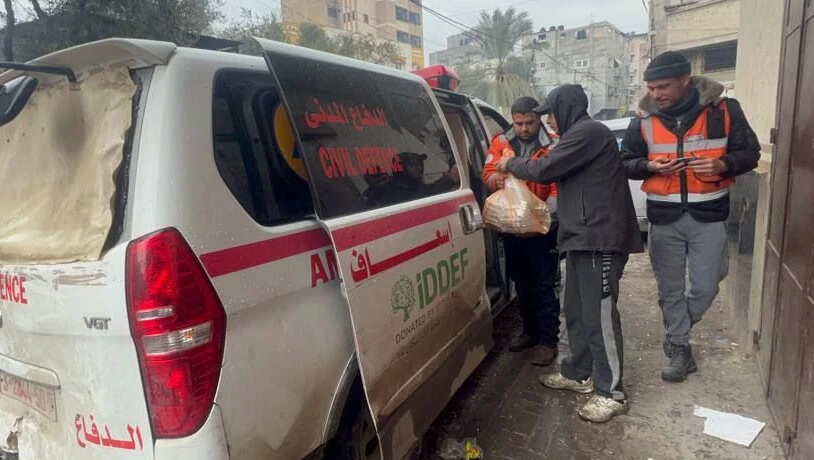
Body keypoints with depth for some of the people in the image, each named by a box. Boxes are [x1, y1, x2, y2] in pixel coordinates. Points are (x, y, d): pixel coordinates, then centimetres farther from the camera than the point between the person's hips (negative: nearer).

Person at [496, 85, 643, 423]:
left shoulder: (588, 132, -12)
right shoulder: (582, 134, 22)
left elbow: (544, 170, -15)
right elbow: (562, 173, 24)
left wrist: (510, 164, 2)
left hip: (599, 237, -11)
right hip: (583, 236, 11)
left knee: (599, 314, -6)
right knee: (576, 310, 16)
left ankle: (611, 392, 4)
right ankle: (577, 373, 28)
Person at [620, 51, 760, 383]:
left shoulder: (723, 109, -4)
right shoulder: (644, 120, 0)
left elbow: (750, 153, 2)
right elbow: (626, 163, 7)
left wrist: (723, 164, -20)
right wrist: (650, 166, -14)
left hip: (708, 215, -1)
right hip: (664, 218, 1)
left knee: (705, 288, 4)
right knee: (670, 289, 9)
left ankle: (675, 334, 33)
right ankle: (680, 349, 27)